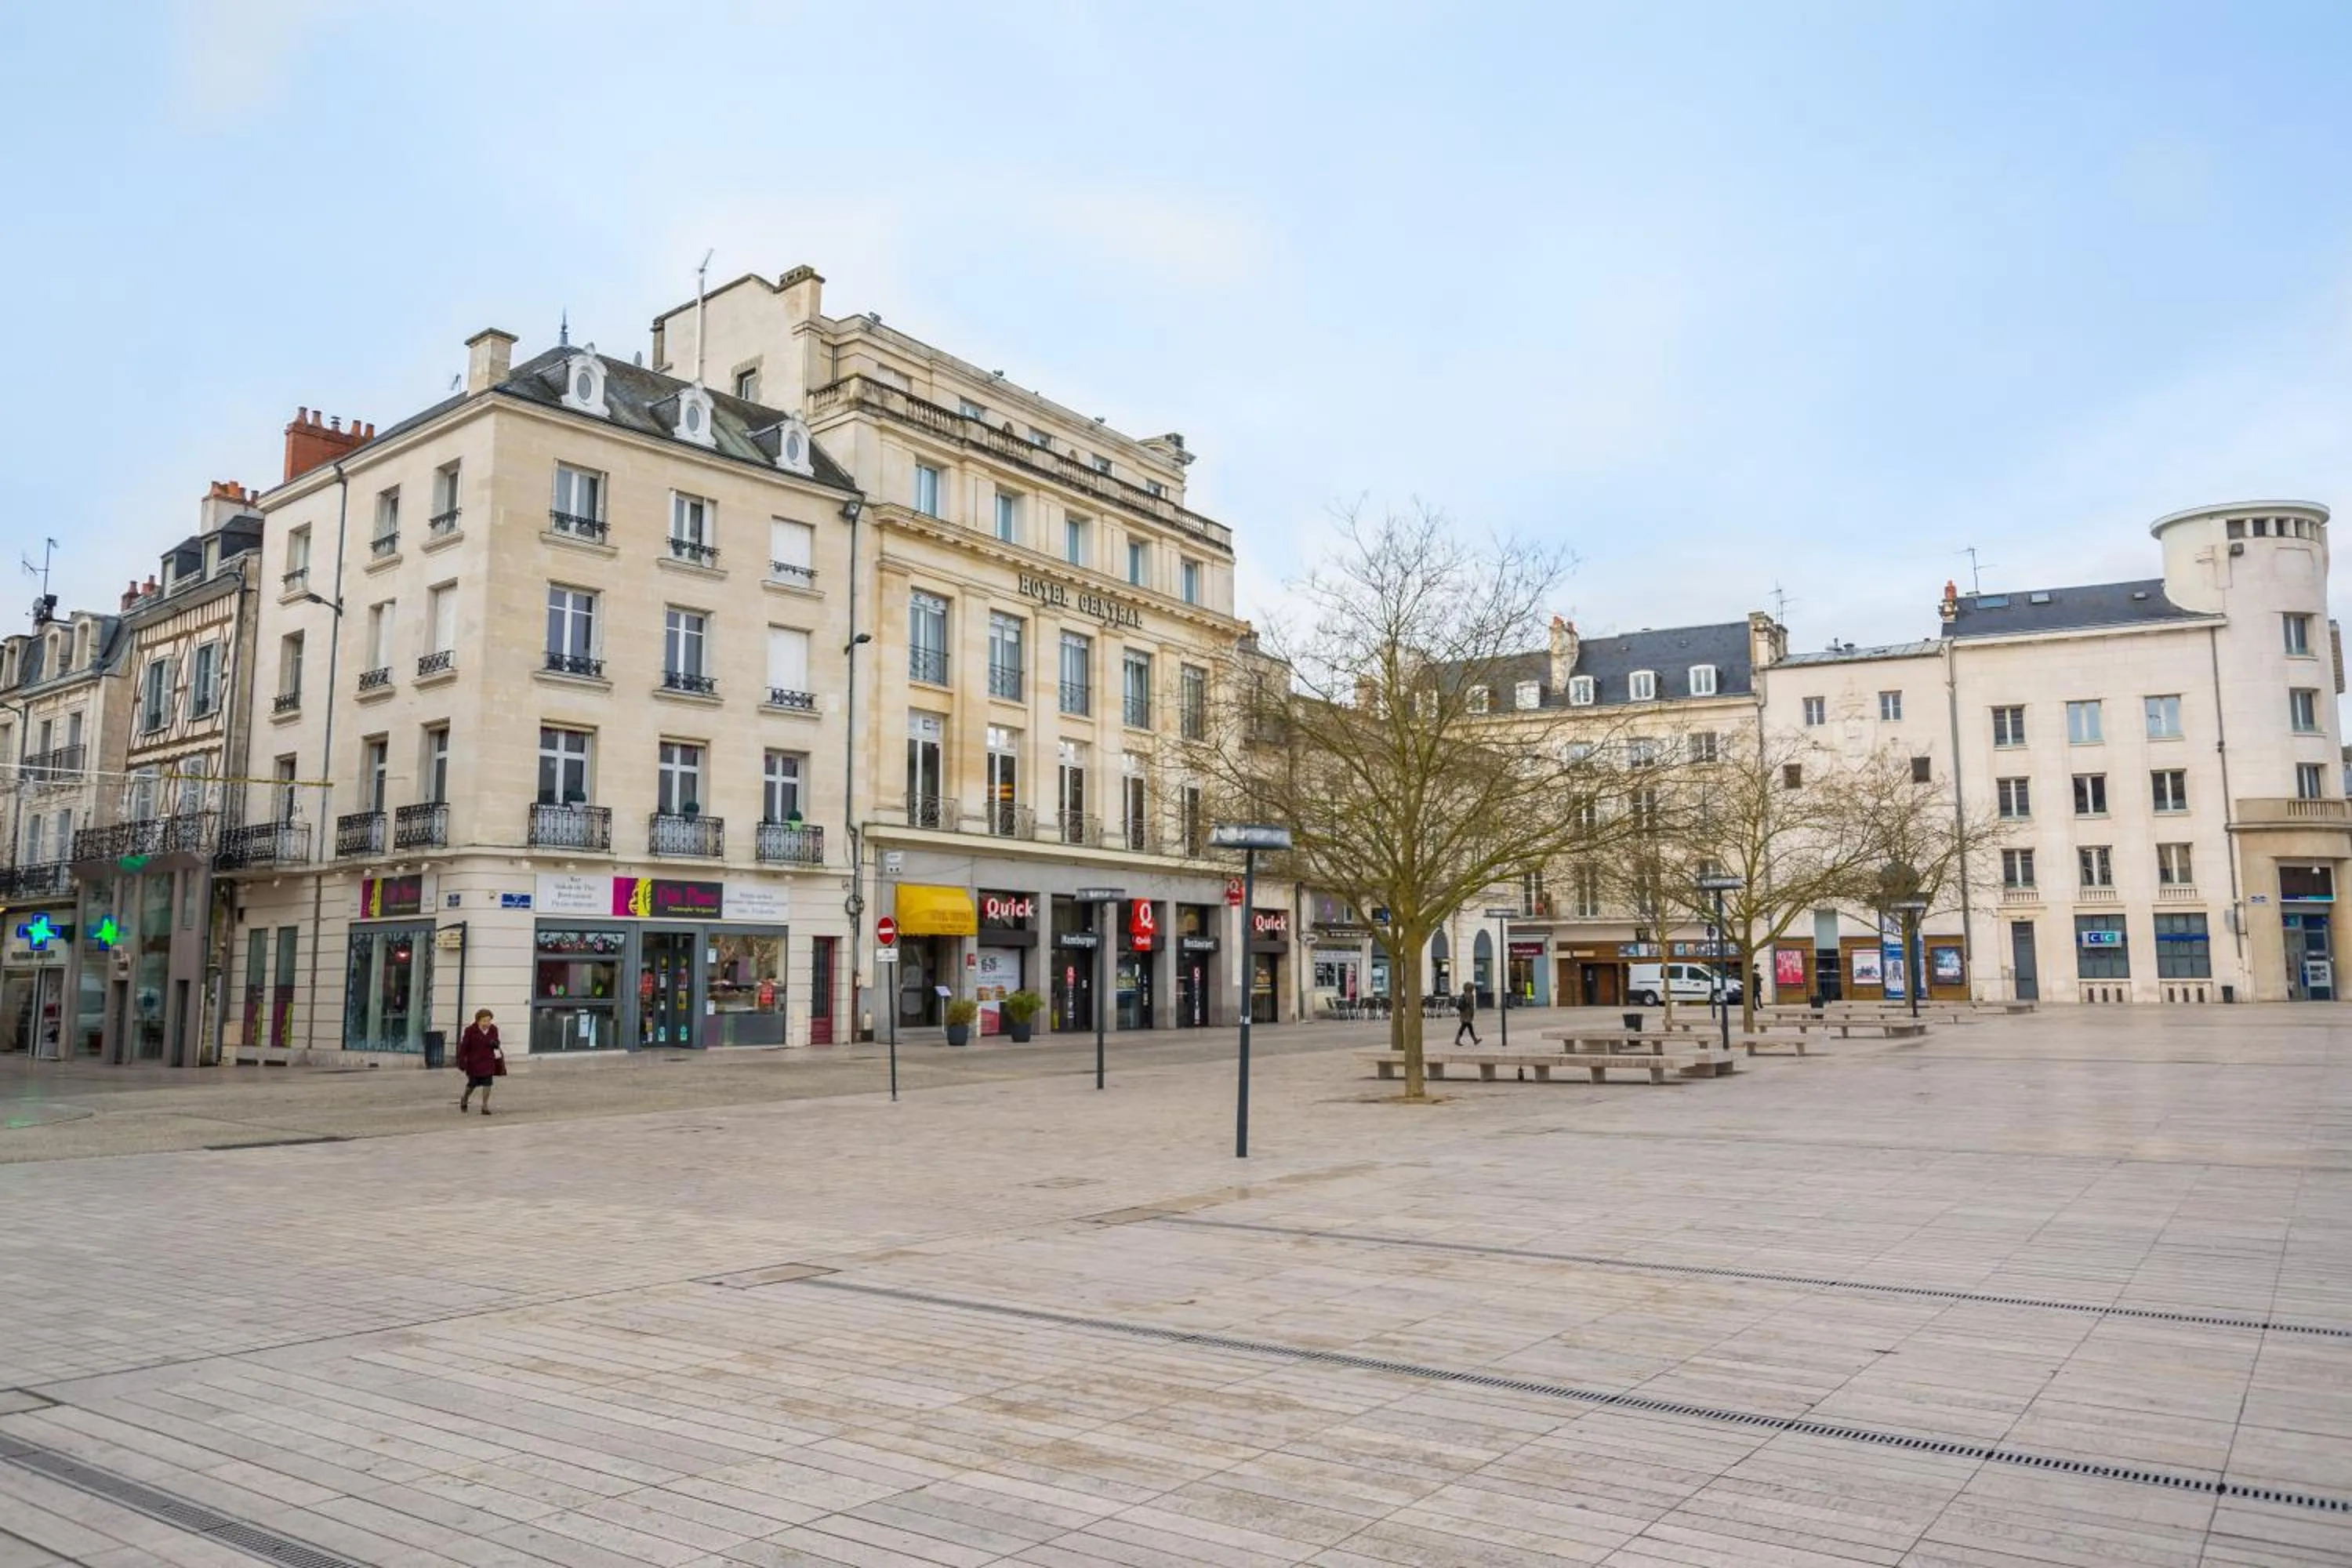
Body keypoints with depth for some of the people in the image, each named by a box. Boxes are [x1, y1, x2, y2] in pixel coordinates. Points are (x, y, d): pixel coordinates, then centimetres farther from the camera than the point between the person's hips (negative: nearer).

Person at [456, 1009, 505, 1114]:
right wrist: (462, 1061, -10)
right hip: (474, 1062, -2)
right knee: (473, 1083, 10)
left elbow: (496, 1042, 13)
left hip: (488, 1061, 2)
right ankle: (464, 1099, 42)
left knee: (487, 1083, -4)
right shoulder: (470, 1030, -13)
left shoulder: (493, 1029, -2)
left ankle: (485, 1106, 6)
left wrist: (495, 1044, -9)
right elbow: (464, 1046, -9)